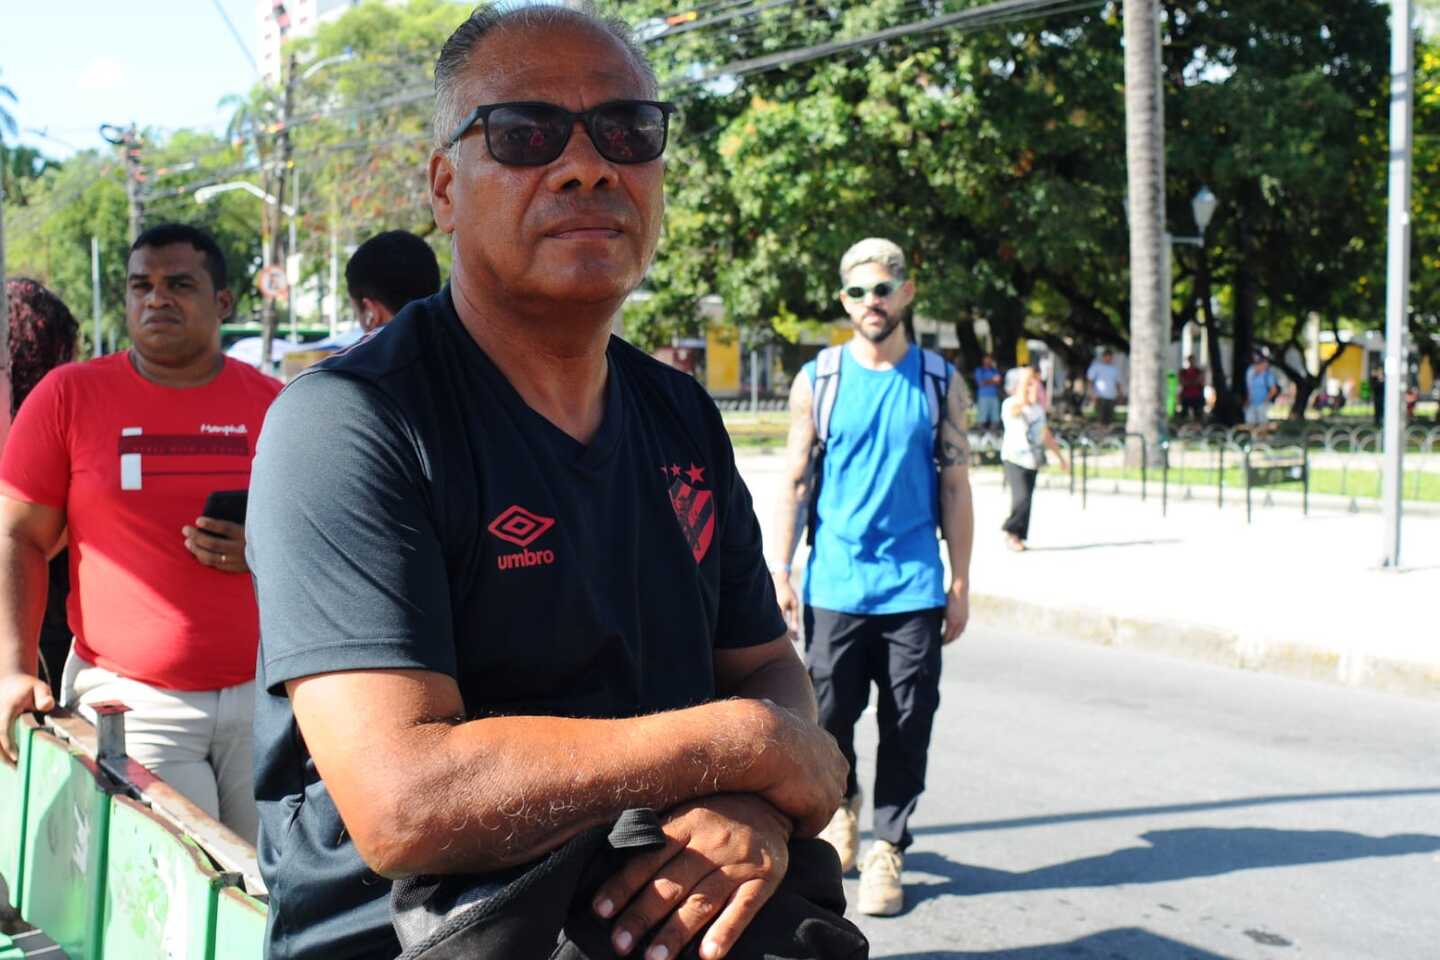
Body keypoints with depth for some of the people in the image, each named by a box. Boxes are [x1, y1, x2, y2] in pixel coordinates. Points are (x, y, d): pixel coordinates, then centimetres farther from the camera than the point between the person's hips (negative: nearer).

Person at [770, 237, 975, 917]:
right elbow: (795, 481, 4)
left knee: (907, 727, 2)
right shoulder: (817, 382, 3)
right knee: (828, 719, 6)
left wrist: (960, 583, 2)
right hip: (834, 586, 0)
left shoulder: (939, 382, 4)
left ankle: (886, 849, 14)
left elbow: (955, 486, 5)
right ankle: (842, 805, 34)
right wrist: (780, 572, -2)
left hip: (914, 588, 0)